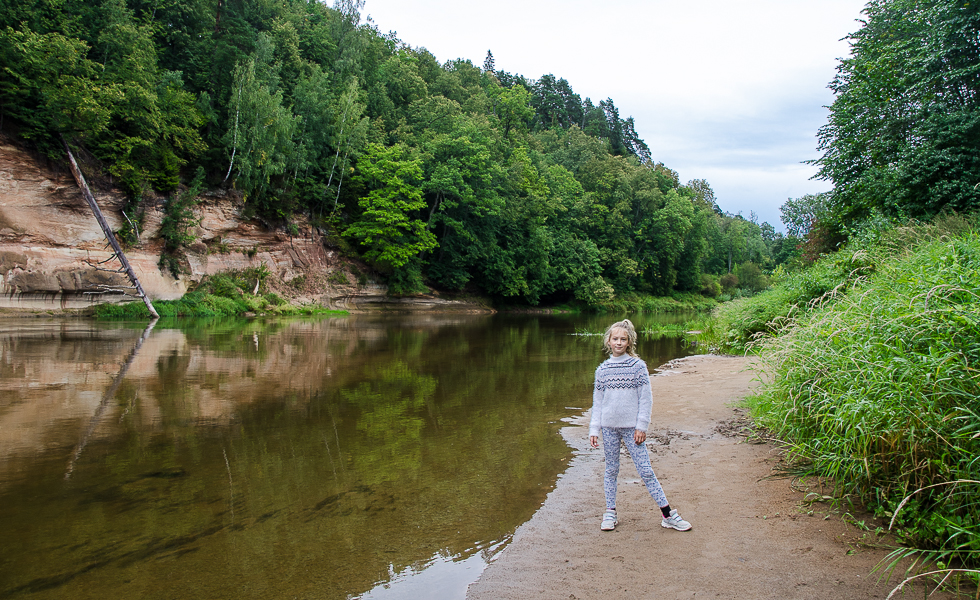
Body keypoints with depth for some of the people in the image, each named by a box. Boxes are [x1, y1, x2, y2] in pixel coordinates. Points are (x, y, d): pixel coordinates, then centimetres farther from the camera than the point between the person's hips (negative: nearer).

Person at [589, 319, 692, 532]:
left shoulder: (638, 366, -2)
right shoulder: (602, 369, 5)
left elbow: (646, 399, -2)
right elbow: (597, 401, 9)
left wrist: (641, 426, -7)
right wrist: (594, 429, 5)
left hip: (632, 427, -2)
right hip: (609, 427, 2)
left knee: (646, 471, -2)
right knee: (611, 470, 11)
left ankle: (668, 515, 6)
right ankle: (610, 512, 22)